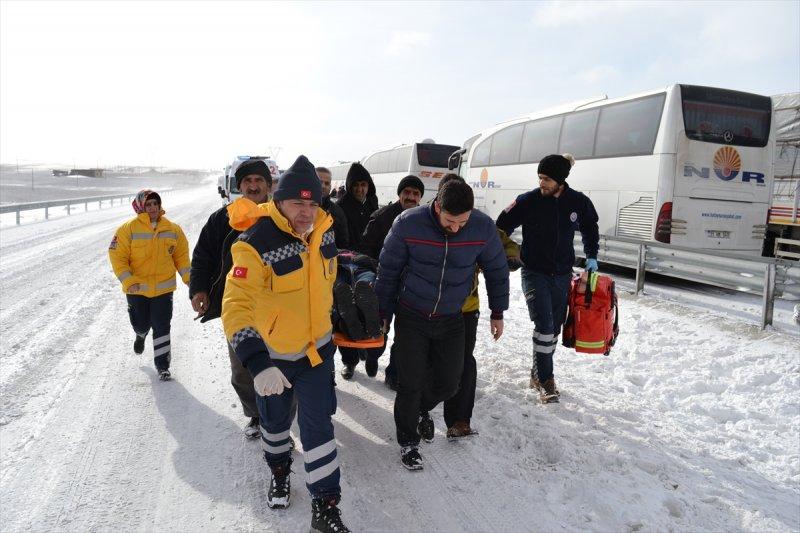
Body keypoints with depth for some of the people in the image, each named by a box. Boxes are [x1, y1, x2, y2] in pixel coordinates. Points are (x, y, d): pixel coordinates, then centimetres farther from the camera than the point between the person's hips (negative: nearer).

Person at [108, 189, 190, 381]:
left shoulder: (173, 229, 0)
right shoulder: (128, 229, -10)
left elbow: (181, 256, 9)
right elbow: (117, 256, -10)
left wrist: (188, 278, 0)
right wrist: (128, 281, -19)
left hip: (164, 288, 1)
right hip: (137, 289, -1)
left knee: (161, 327, 0)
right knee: (141, 324, 13)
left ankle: (162, 364, 11)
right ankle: (141, 335, 51)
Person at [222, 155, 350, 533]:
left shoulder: (323, 232, -7)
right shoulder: (256, 244, -27)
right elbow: (236, 307, -35)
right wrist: (257, 363, -45)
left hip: (317, 347, 3)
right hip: (272, 353, -3)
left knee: (317, 423, 3)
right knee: (275, 418, 19)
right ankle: (279, 468, 50)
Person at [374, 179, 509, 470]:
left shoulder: (483, 227, -16)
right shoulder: (408, 223, -20)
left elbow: (497, 270, 2)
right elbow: (388, 271, -6)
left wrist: (498, 313, 9)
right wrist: (383, 313, 0)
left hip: (452, 319, 2)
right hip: (411, 317, -2)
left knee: (447, 383, 8)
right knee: (411, 384, 1)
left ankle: (421, 409, 42)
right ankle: (408, 442, 25)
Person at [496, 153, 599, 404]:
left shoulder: (579, 202, -4)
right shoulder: (528, 201, -12)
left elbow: (590, 228, 17)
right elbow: (502, 226, -2)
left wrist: (591, 256, 11)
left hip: (562, 275, 4)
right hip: (534, 274, -3)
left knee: (554, 328, 12)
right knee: (544, 325, -13)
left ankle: (539, 373, 29)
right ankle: (545, 380, -1)